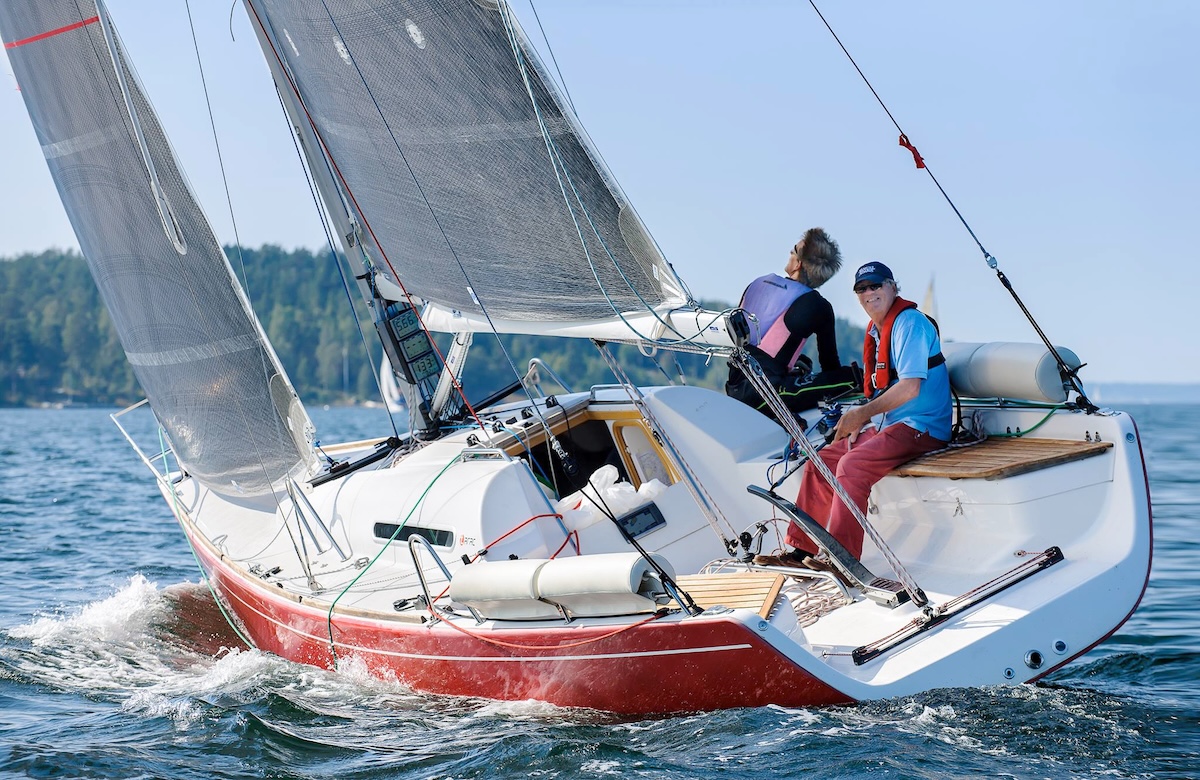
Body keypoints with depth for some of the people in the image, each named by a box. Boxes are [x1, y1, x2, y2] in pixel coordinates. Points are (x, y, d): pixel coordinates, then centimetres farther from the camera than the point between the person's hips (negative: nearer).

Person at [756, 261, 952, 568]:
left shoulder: (909, 323, -13)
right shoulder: (875, 330, 17)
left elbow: (910, 388, -22)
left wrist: (863, 413, -18)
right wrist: (858, 421, 2)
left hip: (920, 427, -10)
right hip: (885, 426, 10)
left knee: (852, 465, -29)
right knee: (821, 461, 4)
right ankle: (803, 551, 6)